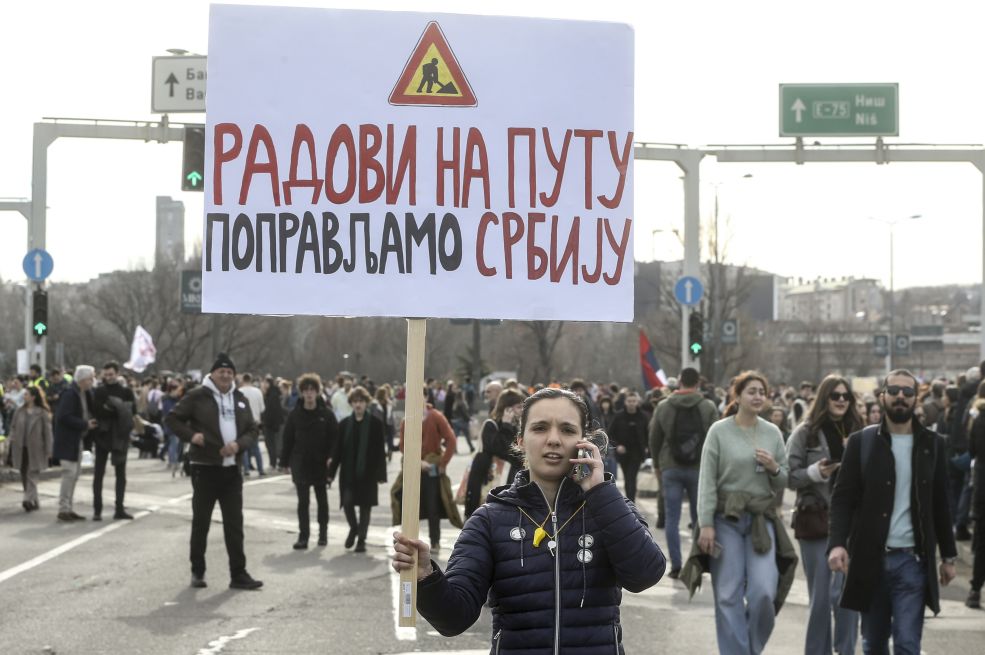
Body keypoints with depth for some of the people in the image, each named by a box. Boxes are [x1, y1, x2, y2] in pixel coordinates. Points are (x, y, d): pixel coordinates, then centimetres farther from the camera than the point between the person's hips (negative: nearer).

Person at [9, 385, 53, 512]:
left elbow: (47, 431, -4)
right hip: (21, 448, 5)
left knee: (32, 475, -10)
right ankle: (34, 502, 18)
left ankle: (29, 500, -18)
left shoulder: (42, 413, -4)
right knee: (24, 476, 9)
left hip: (35, 449, -5)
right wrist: (12, 439, -3)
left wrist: (48, 450, -6)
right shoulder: (20, 412, 9)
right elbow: (13, 427, 14)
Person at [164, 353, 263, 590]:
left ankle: (238, 573, 8)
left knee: (234, 523, 5)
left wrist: (239, 444, -7)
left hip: (232, 469, 4)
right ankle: (197, 571, 17)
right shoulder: (197, 396, -4)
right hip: (204, 468, -4)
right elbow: (172, 418, -1)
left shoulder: (240, 399, 11)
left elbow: (252, 429, 13)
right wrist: (191, 435, -16)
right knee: (201, 521, 5)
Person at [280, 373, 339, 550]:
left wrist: (331, 457, -16)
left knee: (322, 500, 13)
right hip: (300, 464, 0)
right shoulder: (295, 414, -2)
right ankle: (303, 536, 4)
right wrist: (285, 461, 0)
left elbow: (334, 436, -4)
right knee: (303, 501, 1)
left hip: (320, 464, 0)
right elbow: (287, 439, 2)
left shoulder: (326, 414, -5)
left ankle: (323, 533, 27)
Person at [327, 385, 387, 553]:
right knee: (347, 502, -4)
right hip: (348, 472, 2)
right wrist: (331, 472, 3)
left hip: (367, 472, -2)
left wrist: (381, 474, -7)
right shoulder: (344, 424, 5)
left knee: (365, 506, 2)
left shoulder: (375, 424, -3)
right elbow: (337, 450, 6)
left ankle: (361, 539, 14)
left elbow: (380, 450, -3)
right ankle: (353, 528, 24)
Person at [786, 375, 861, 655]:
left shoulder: (857, 432, 6)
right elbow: (790, 476, -2)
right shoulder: (806, 432, -1)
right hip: (816, 519, -1)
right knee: (820, 597, 6)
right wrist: (815, 472, -18)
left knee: (846, 593, -1)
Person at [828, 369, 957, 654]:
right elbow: (842, 498, -2)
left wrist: (948, 556, 11)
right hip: (870, 560, 0)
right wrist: (837, 543, -16)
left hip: (912, 561, 0)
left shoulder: (932, 444, 6)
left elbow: (941, 504, 11)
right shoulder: (861, 442, 2)